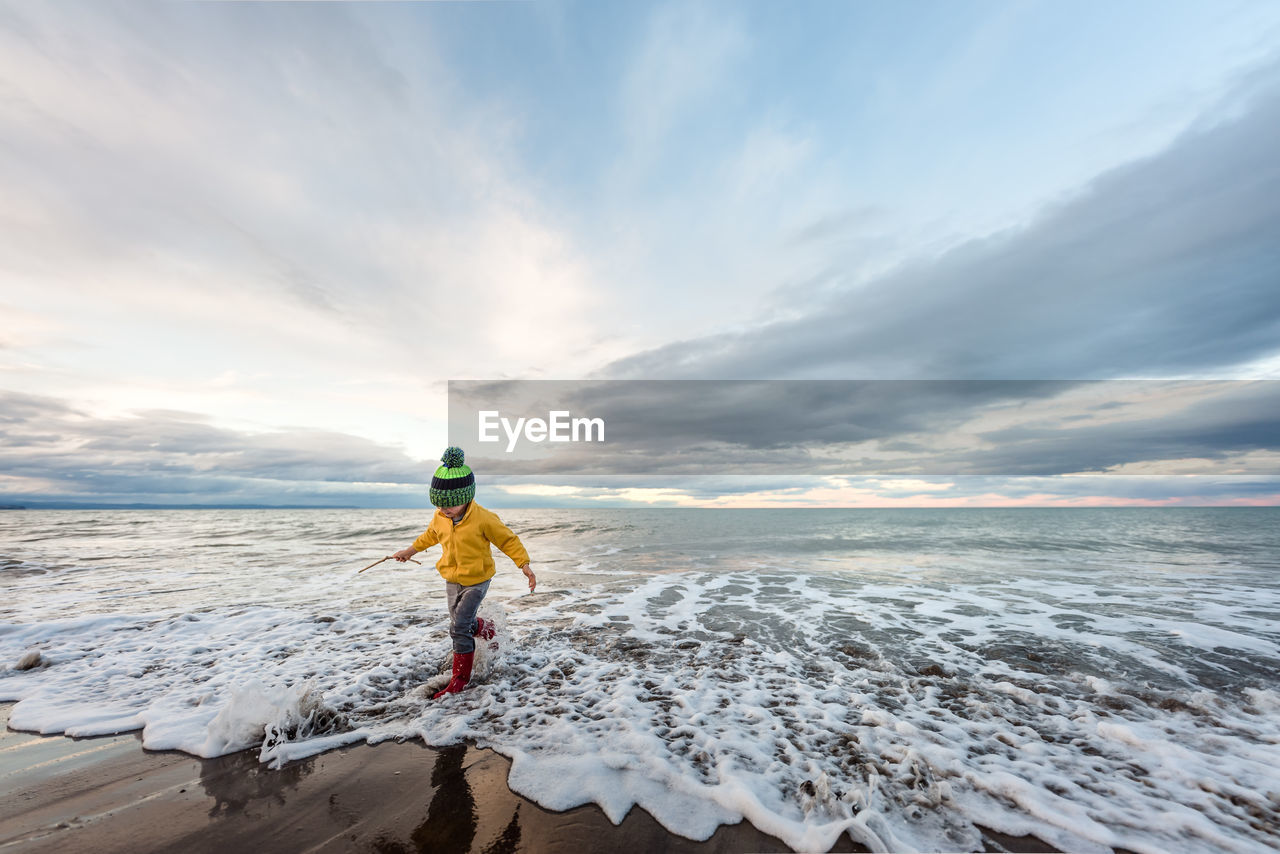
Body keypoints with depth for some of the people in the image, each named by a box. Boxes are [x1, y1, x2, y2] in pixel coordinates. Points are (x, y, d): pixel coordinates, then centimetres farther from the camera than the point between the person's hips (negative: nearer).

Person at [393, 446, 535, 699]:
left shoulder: (483, 518, -25)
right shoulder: (439, 517, -7)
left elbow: (508, 540, -16)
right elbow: (430, 535, 17)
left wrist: (524, 565, -21)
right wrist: (409, 551, 26)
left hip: (476, 580, -6)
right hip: (451, 580, 6)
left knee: (459, 627, -10)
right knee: (463, 623, 17)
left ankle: (461, 677, 9)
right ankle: (487, 629, 50)